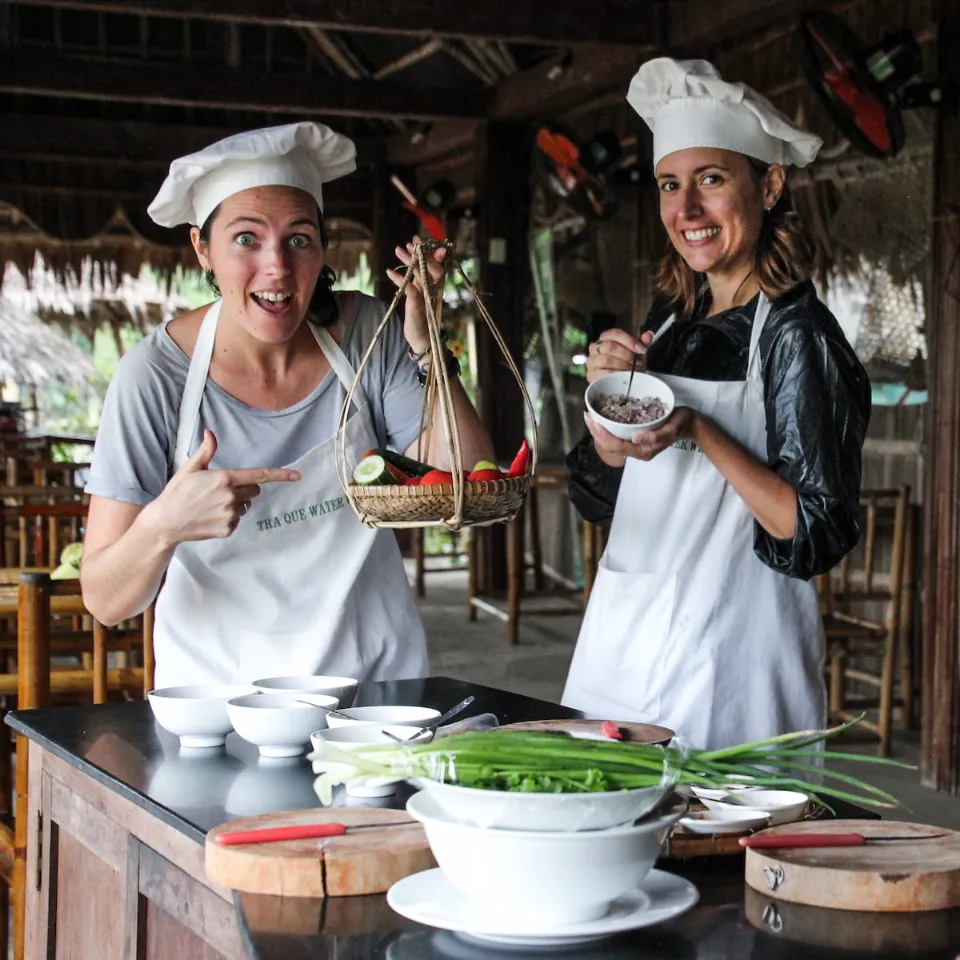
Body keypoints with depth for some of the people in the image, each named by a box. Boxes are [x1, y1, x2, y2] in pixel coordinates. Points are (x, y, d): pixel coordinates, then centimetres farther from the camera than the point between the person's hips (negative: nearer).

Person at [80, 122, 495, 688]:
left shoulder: (365, 334, -4)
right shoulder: (158, 376, -11)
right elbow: (106, 603, -11)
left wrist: (427, 350, -16)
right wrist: (161, 526, -31)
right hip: (221, 689, -1)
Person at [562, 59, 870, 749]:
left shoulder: (795, 334, -11)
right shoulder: (670, 322, 8)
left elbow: (818, 536, -15)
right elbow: (599, 496, 12)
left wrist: (699, 434, -23)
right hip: (624, 638, 6)